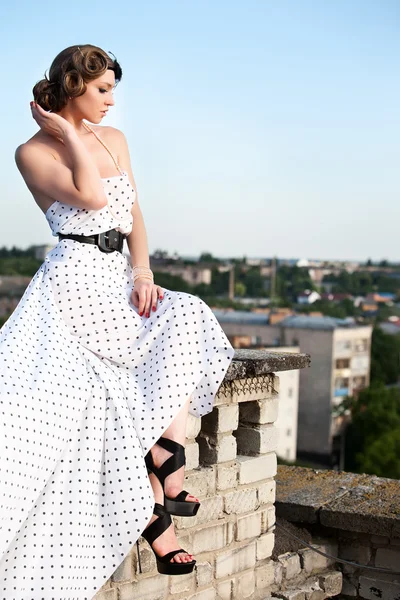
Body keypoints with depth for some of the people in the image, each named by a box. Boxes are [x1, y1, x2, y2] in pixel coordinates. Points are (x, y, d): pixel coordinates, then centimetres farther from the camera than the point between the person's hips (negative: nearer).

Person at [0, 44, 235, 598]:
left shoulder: (114, 139, 16)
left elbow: (134, 216, 12)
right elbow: (91, 196, -20)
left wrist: (143, 272, -5)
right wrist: (70, 134, -8)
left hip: (119, 279, 6)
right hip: (74, 280, -6)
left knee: (187, 325, -19)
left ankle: (166, 460, -21)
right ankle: (155, 505, -15)